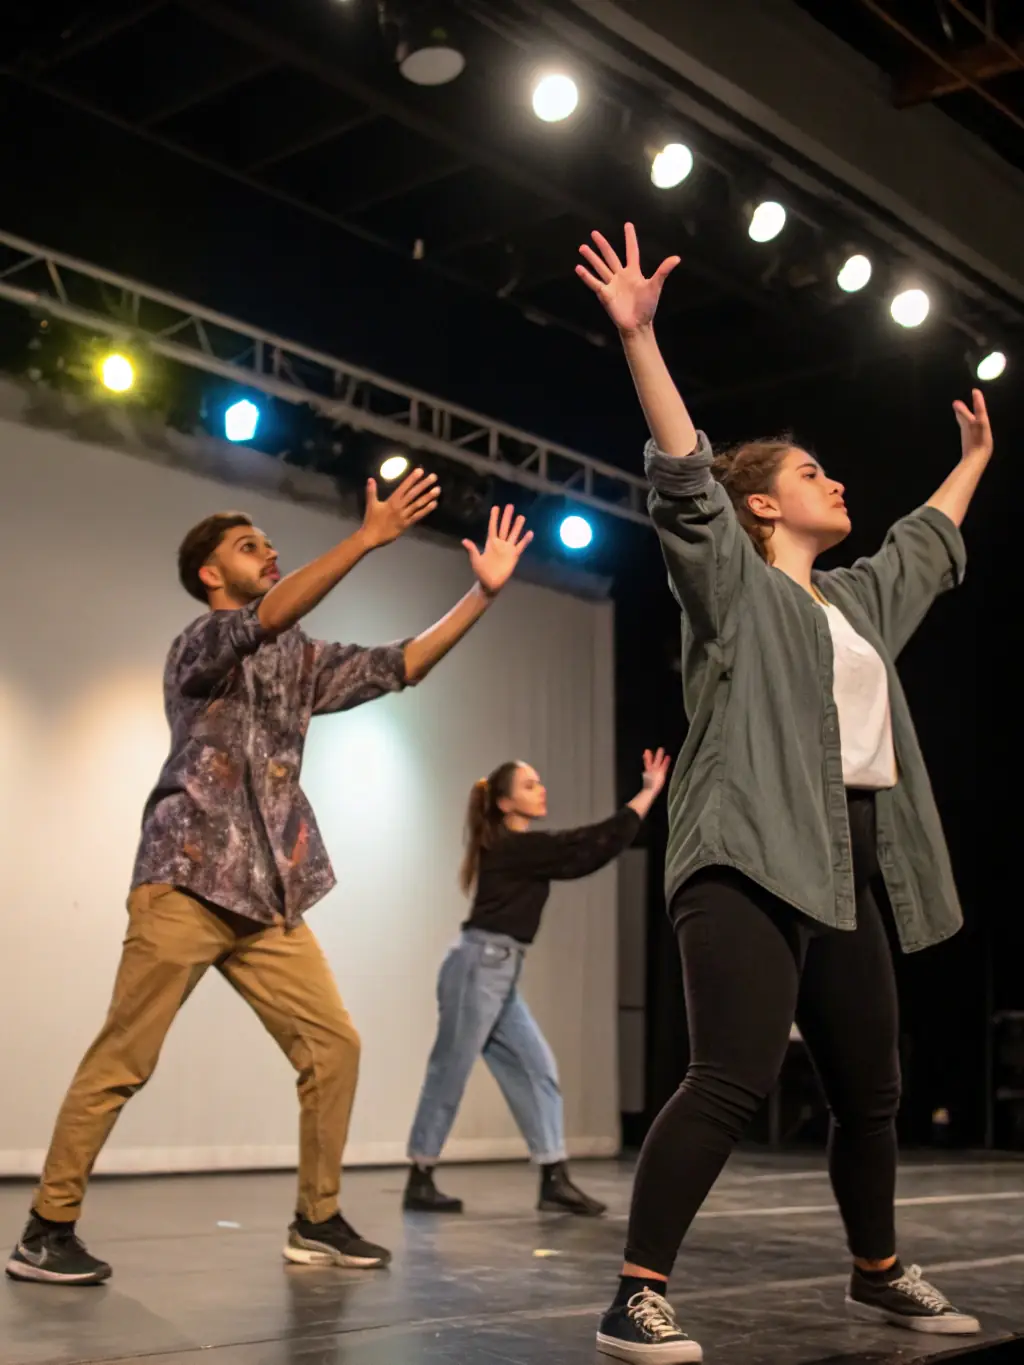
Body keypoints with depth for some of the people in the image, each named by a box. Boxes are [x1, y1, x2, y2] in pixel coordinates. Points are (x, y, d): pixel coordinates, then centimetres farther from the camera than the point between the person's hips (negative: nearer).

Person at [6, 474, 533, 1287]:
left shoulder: (300, 661, 18)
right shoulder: (200, 645, -2)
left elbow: (399, 667, 11)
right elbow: (270, 615, -22)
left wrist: (484, 593, 2)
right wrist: (368, 538, -28)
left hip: (269, 898, 7)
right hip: (188, 884, -7)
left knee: (334, 1044, 1)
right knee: (123, 1061, -6)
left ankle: (318, 1221, 11)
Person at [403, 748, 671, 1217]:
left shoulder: (521, 850, 15)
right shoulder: (514, 848, -13)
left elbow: (583, 850, 20)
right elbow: (591, 845, -14)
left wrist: (647, 794, 18)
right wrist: (650, 791, -11)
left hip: (499, 973, 10)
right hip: (477, 967, -10)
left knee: (536, 1068, 4)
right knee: (449, 1074, -2)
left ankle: (554, 1183, 4)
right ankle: (419, 1183, 8)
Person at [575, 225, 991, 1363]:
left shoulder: (860, 597, 25)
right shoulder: (731, 581, 3)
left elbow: (929, 544, 42)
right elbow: (682, 477, -11)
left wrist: (975, 460, 53)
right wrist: (639, 336, -20)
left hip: (846, 865, 8)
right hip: (751, 857, -8)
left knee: (870, 1089, 14)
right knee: (734, 1079, -20)